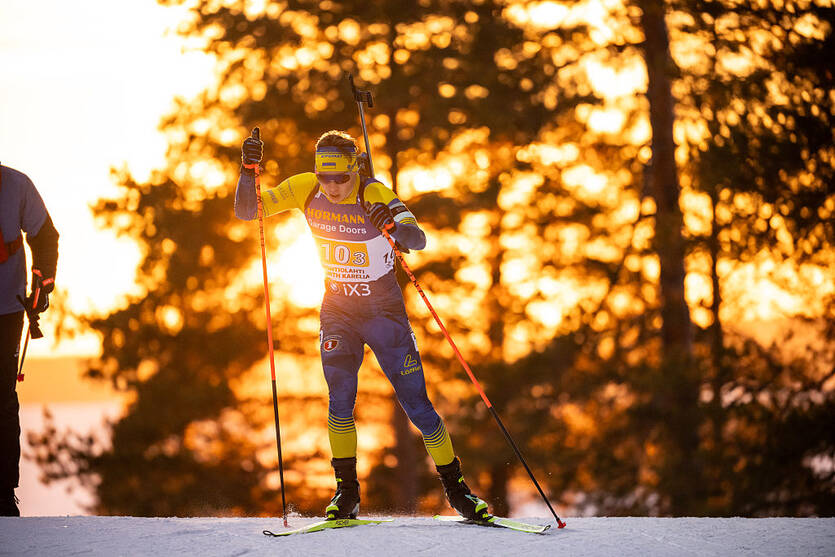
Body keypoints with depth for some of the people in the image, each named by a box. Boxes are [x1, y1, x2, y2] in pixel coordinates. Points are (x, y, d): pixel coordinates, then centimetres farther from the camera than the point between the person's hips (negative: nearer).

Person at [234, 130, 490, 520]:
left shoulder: (376, 196, -21)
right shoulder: (306, 189, -10)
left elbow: (418, 240, -34)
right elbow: (245, 211, -8)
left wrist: (393, 226, -56)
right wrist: (249, 170, -26)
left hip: (385, 312, -2)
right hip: (337, 311, 2)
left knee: (415, 403, -2)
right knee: (340, 395, -17)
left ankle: (455, 488, 13)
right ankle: (346, 492, -6)